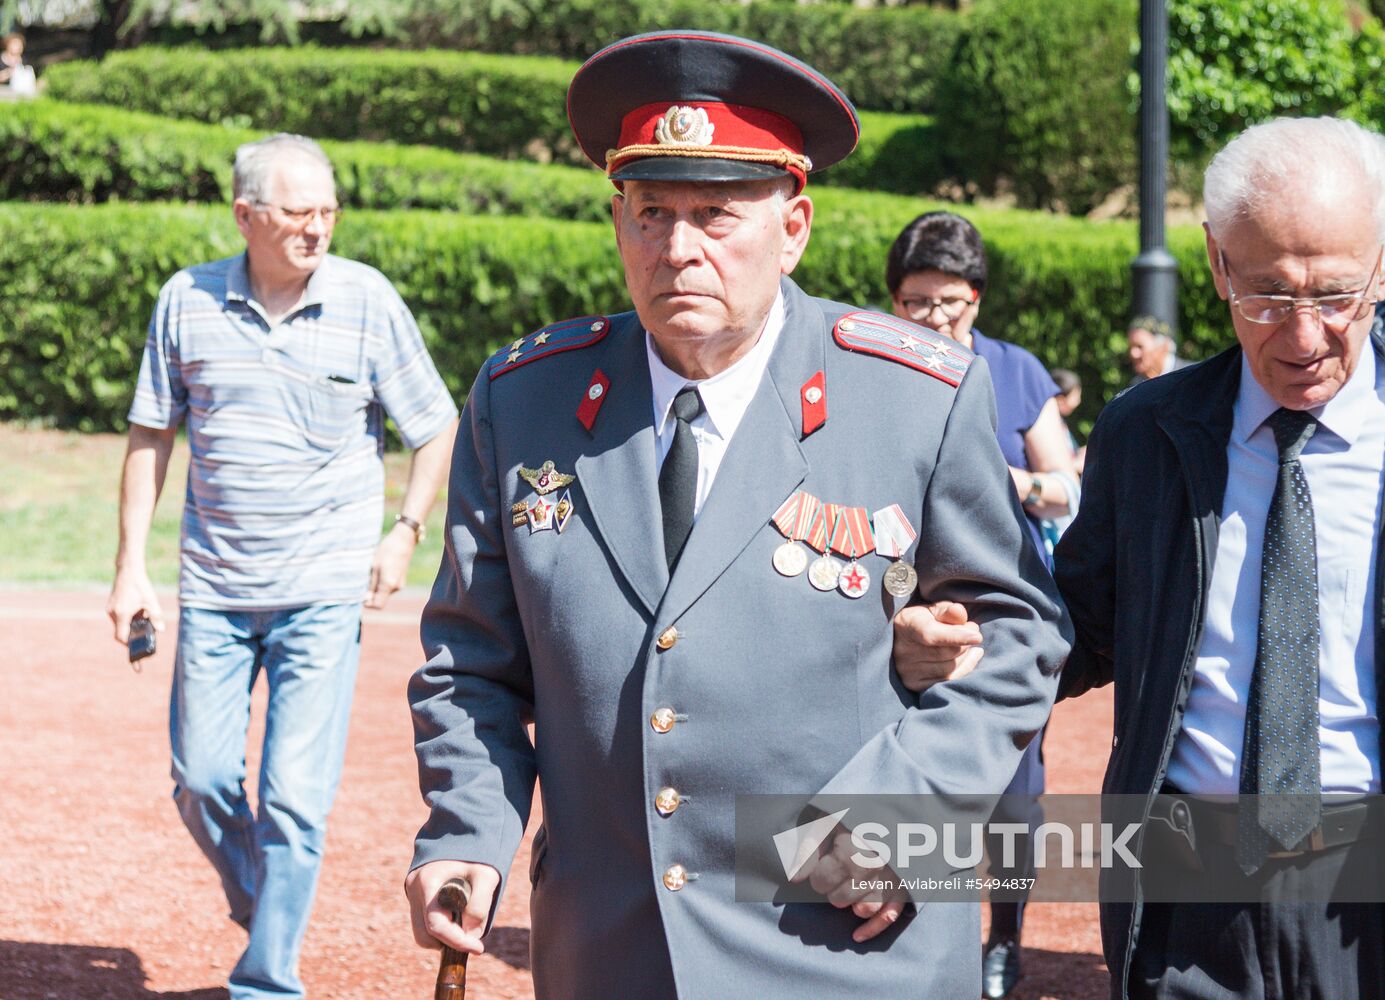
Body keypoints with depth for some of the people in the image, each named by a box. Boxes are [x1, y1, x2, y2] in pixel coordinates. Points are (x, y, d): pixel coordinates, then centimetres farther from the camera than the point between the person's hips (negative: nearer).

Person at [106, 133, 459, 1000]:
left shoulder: (369, 302, -5)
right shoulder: (187, 302, 0)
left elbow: (439, 429, 5)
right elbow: (153, 434, 9)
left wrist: (405, 534, -3)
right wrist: (131, 565, 5)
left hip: (324, 594, -2)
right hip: (214, 590, 3)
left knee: (296, 796, -6)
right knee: (201, 782, 6)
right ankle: (260, 910, 33)